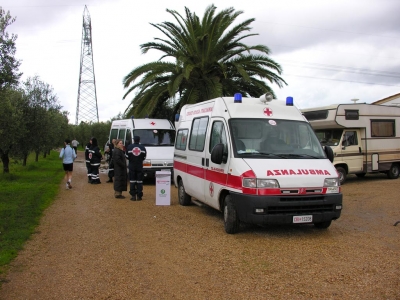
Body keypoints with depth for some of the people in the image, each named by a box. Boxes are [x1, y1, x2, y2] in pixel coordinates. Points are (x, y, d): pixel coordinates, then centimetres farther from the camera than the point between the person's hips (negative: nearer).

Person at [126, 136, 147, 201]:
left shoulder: (129, 147, -4)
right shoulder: (142, 147, -1)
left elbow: (127, 157, -2)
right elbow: (144, 157, 1)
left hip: (132, 166, 0)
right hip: (140, 166, 1)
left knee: (132, 181, 4)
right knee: (139, 181, 4)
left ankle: (133, 196, 2)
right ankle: (139, 196, 3)